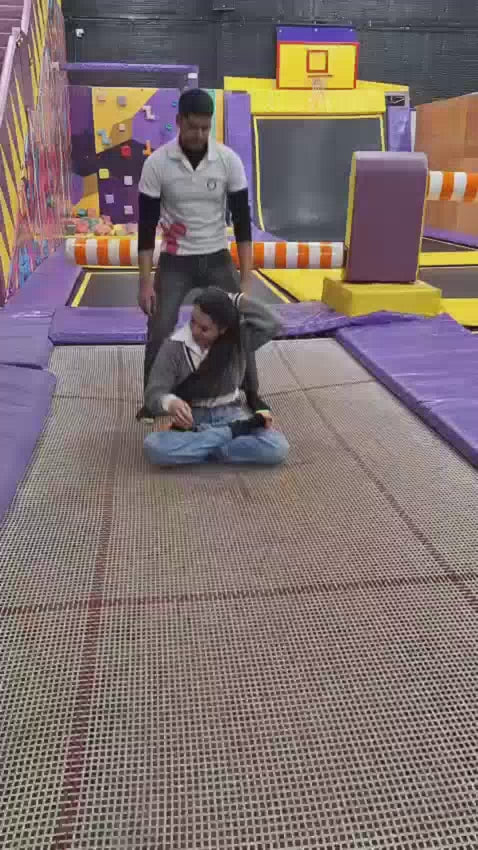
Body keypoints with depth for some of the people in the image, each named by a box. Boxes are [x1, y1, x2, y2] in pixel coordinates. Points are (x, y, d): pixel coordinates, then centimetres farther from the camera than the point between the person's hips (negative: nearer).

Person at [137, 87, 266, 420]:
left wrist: (246, 278, -11)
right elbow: (147, 226, -9)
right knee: (159, 332, -6)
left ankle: (252, 396, 17)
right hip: (175, 263, -1)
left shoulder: (229, 160, -10)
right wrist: (145, 282, -12)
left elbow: (242, 220, -7)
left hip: (217, 259, 1)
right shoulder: (157, 163, -13)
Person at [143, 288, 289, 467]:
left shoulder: (238, 337, -6)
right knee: (154, 447, -34)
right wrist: (170, 403, -36)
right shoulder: (174, 346, -10)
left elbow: (271, 324, -23)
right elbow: (154, 393, -13)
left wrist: (235, 300, -17)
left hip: (229, 414, 1)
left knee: (277, 448, -27)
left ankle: (194, 446, -18)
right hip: (191, 417, 0)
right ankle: (234, 431, -21)